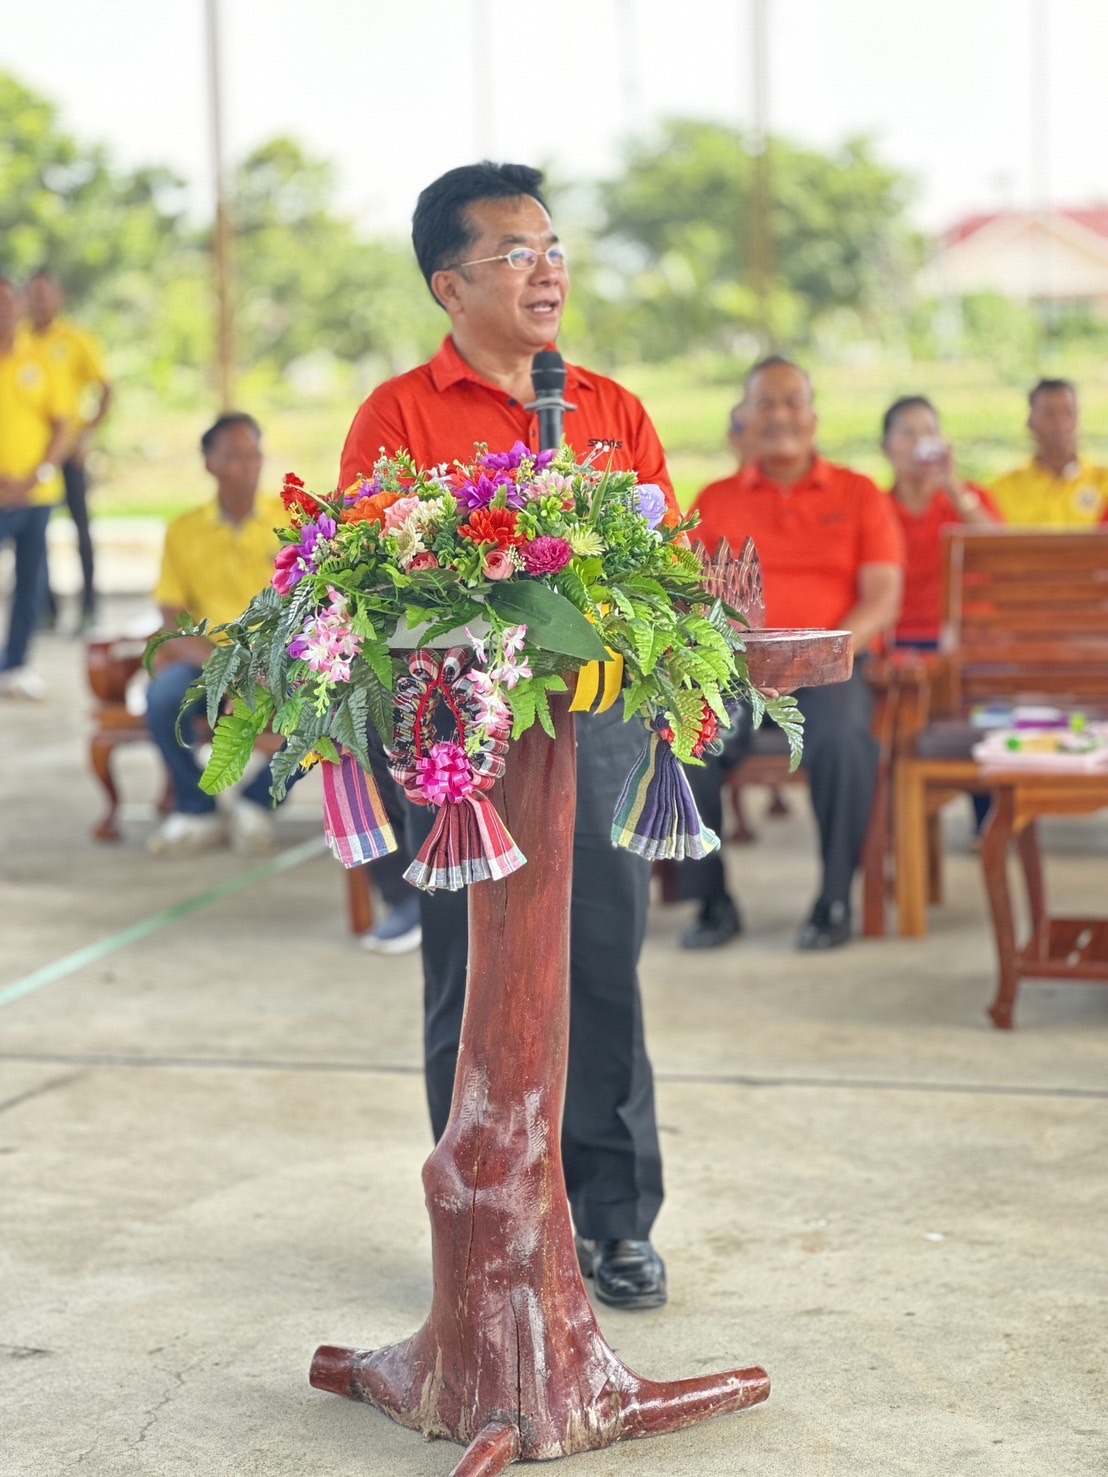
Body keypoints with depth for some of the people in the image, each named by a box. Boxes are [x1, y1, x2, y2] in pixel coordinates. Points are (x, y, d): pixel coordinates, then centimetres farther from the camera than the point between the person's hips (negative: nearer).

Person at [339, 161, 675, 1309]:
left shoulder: (611, 410, 13)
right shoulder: (399, 416, 0)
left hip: (597, 715, 3)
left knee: (603, 974, 7)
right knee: (473, 986, 3)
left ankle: (614, 1217, 19)